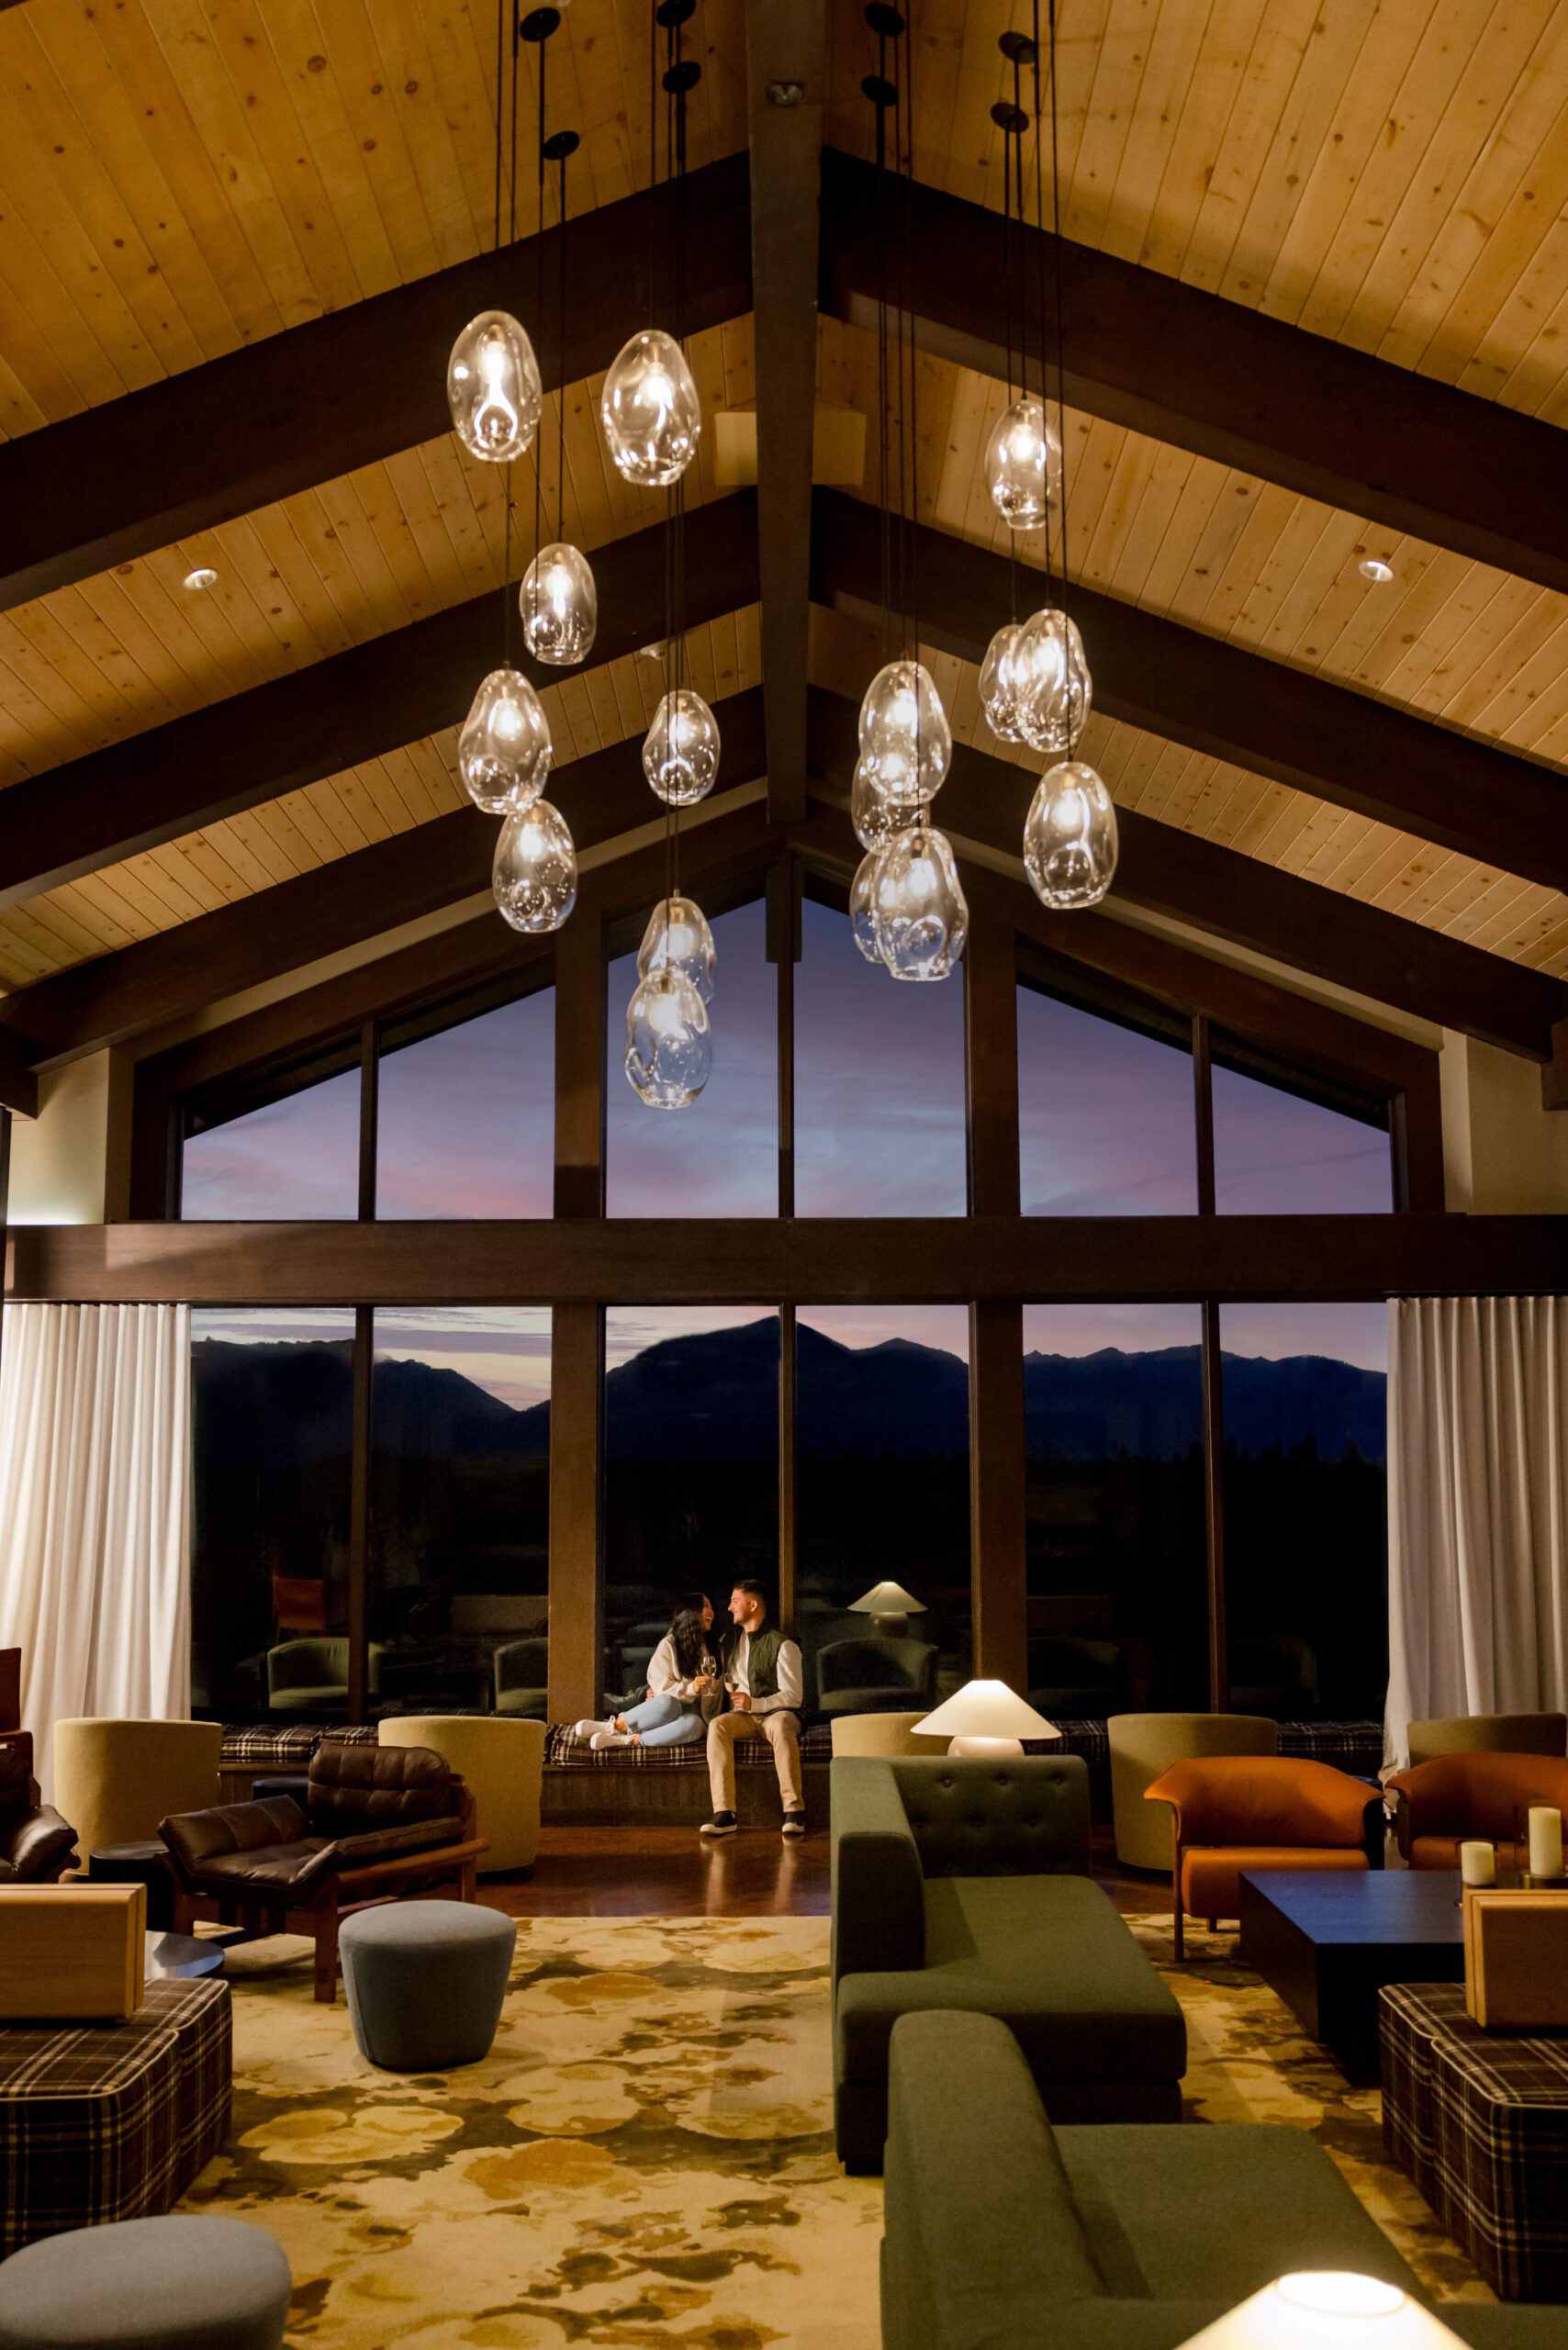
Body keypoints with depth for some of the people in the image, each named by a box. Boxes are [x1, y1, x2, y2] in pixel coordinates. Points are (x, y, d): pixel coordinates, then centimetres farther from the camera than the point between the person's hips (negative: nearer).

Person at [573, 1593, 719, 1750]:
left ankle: (627, 1740, -37)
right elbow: (662, 1688, -7)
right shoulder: (669, 1645, 1)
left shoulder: (710, 1648, 17)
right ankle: (611, 1727, -33)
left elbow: (713, 1691, 18)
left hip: (691, 1714, 3)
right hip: (667, 1709, -3)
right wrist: (690, 1689, -23)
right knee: (668, 1703, -42)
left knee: (694, 1724, -38)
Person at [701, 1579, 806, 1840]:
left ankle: (794, 1810, -40)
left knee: (781, 1727, -40)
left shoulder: (783, 1645, -4)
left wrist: (754, 1703, -23)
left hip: (777, 1713, -4)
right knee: (717, 1725, -30)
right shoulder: (731, 1641, 17)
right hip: (743, 1716, 4)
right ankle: (724, 1814, -39)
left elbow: (792, 1697, -9)